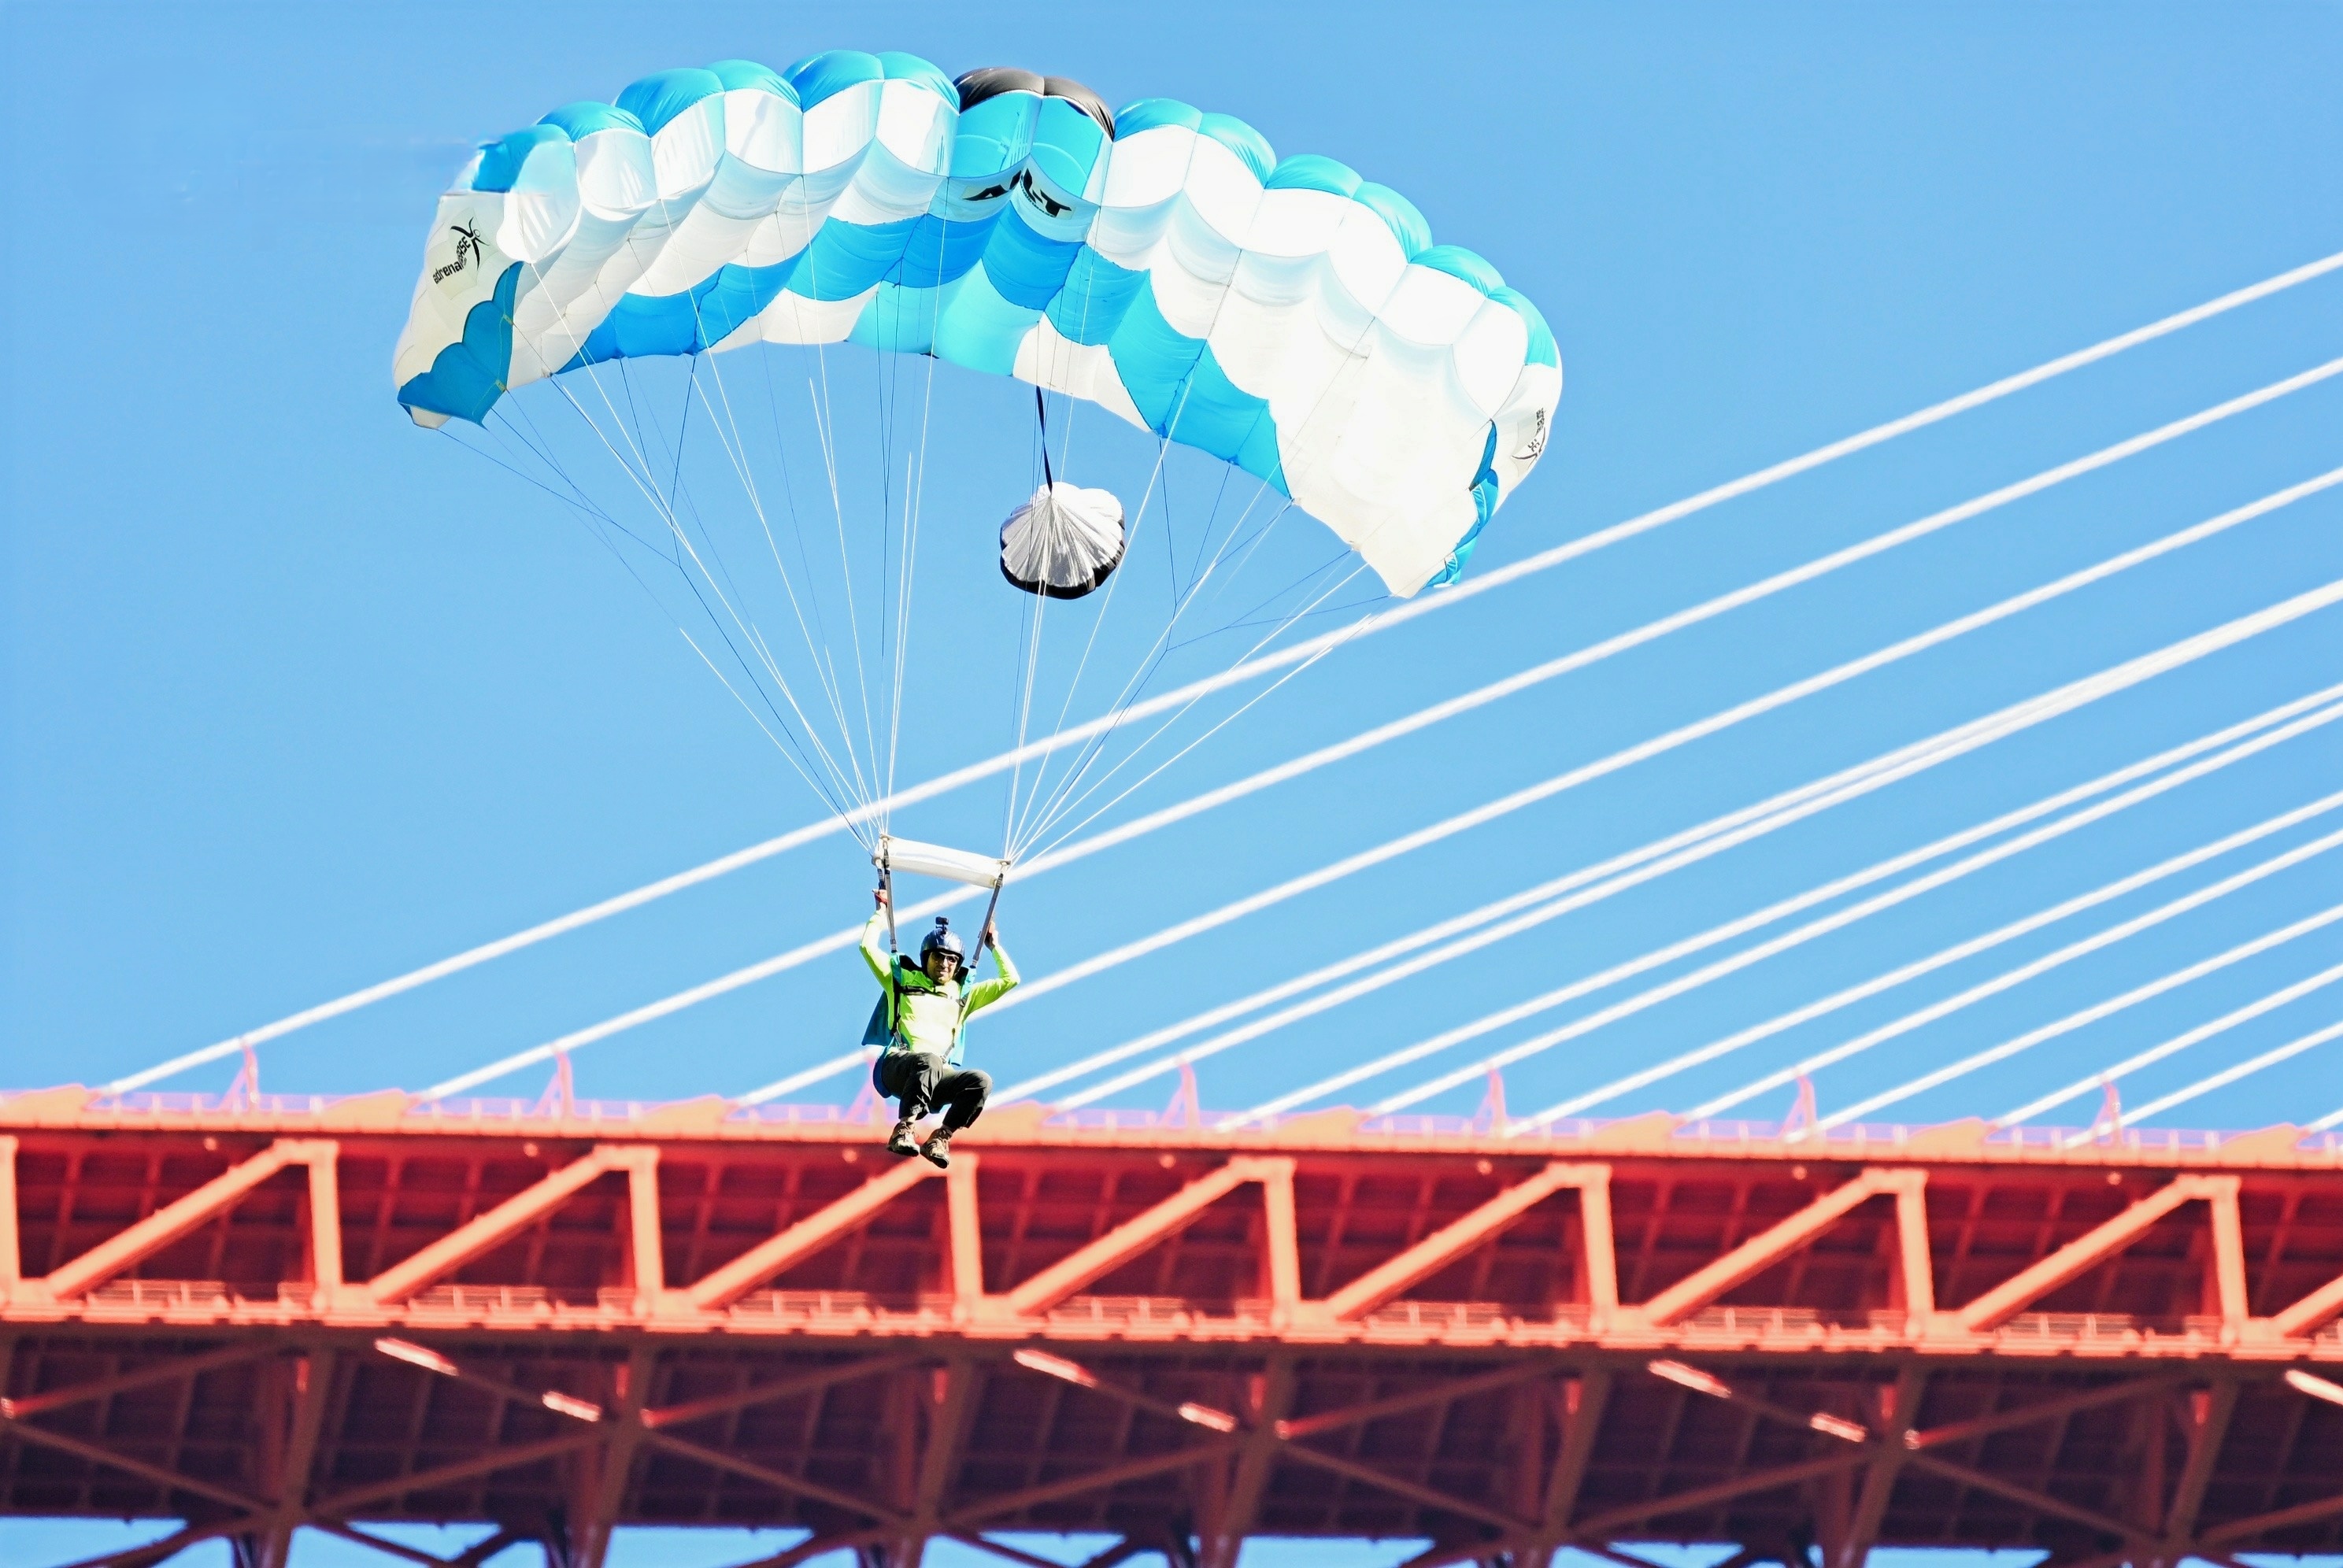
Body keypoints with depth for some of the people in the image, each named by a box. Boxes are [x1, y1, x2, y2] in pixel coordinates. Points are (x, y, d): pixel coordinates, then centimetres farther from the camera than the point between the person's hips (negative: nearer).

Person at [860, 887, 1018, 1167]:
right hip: (898, 1067, -3)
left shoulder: (964, 994, 28)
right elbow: (868, 946, 13)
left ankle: (941, 1138, -30)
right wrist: (882, 913, 22)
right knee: (928, 1060, -40)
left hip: (937, 1078, 4)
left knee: (981, 1080, -27)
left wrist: (994, 946, 33)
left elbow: (1010, 980, 29)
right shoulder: (903, 979, 20)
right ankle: (904, 1130, -49)